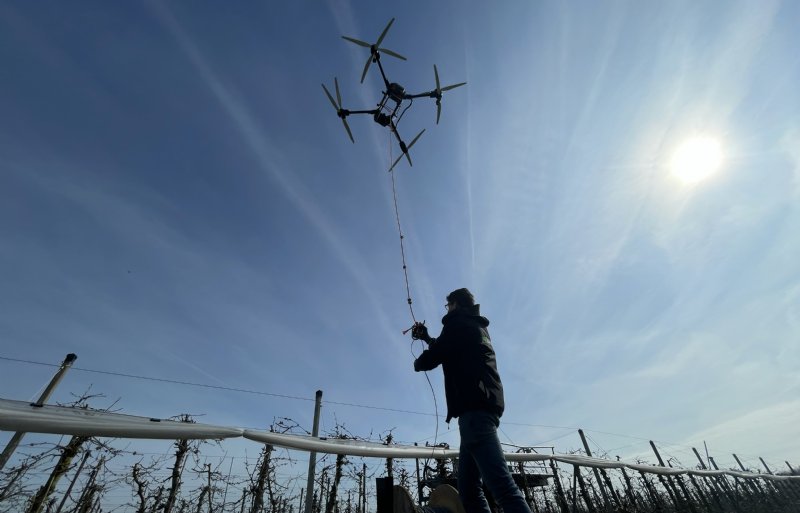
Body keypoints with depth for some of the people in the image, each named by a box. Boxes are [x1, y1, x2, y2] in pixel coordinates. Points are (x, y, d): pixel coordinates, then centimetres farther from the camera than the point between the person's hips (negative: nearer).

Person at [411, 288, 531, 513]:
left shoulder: (459, 324, -1)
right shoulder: (477, 327, 28)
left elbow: (430, 360, -5)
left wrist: (418, 363, 18)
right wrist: (427, 338, 45)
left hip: (474, 409, -10)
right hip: (483, 407, 10)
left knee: (502, 485, -18)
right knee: (469, 488, 9)